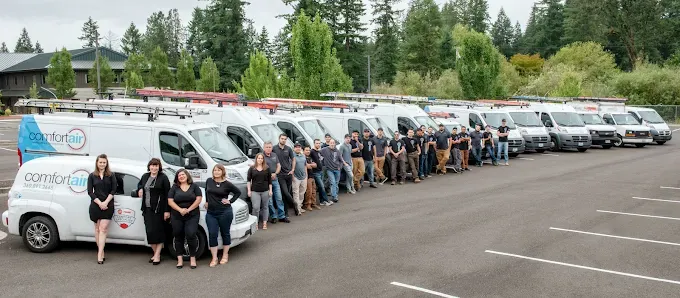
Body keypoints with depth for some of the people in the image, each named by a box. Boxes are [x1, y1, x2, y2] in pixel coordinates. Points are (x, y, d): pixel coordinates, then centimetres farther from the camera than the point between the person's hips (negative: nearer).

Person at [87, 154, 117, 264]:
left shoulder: (111, 176, 5)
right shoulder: (92, 176, 6)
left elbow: (113, 190, 0)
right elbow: (90, 191, 0)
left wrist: (106, 202, -12)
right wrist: (99, 203, -10)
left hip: (108, 205, -1)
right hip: (95, 205, 1)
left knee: (103, 228, -8)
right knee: (97, 228, 6)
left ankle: (100, 254, -13)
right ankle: (101, 251, 13)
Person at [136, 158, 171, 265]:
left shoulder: (163, 178, -6)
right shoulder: (145, 176, 11)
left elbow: (167, 195, -9)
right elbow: (140, 184, 34)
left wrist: (167, 211, -14)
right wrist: (140, 189, 9)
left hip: (158, 210, -5)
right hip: (147, 209, 6)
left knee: (158, 231, -3)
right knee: (150, 232, 4)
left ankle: (157, 255, 4)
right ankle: (155, 253, 18)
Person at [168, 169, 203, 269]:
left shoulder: (194, 187, 5)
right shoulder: (174, 188, 8)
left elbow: (198, 199, -2)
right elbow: (170, 201, 0)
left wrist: (188, 209, -12)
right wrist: (180, 210, -13)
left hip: (192, 216, -2)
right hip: (177, 217, 2)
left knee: (191, 235, -12)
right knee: (178, 237, 5)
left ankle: (193, 258, -1)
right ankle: (180, 259, 13)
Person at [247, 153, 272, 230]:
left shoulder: (267, 168, 6)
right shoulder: (252, 169, 4)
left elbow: (270, 180, 9)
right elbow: (249, 180, 6)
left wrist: (270, 190, 4)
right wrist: (249, 190, 0)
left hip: (265, 191, 1)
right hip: (255, 191, -1)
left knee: (265, 207, 6)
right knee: (256, 208, -9)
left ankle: (264, 223, 13)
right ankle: (256, 223, 2)